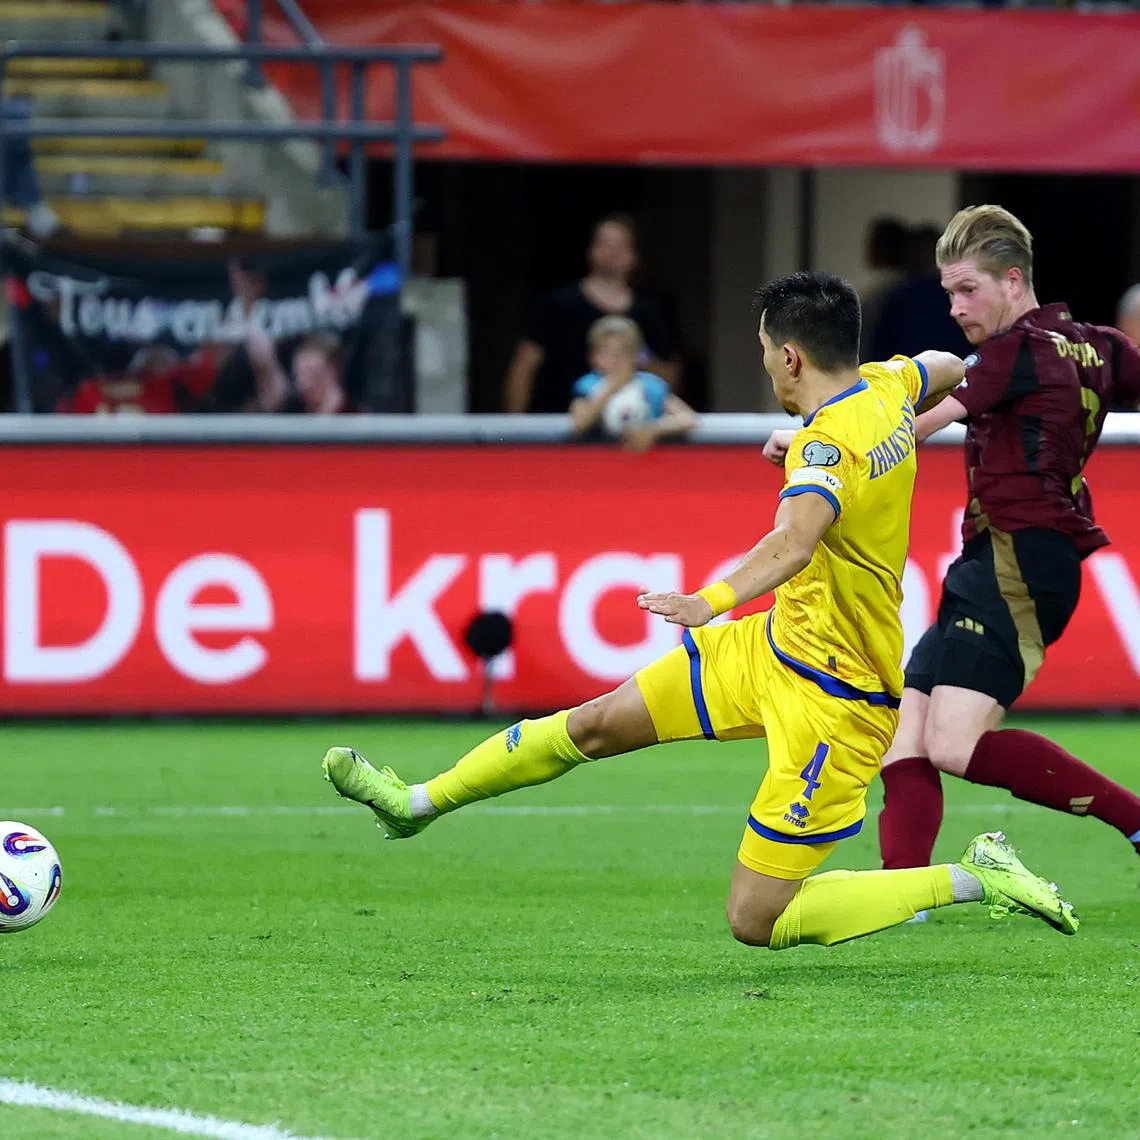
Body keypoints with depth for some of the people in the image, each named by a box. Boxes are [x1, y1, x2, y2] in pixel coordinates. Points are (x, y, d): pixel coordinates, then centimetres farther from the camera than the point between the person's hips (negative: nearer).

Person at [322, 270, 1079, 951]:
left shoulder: (830, 443, -27)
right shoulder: (887, 387, -1)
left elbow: (796, 537, -48)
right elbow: (948, 371, 24)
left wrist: (715, 599, -62)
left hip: (836, 699, -9)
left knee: (756, 921, -7)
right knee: (601, 723, 12)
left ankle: (974, 878, 0)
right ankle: (420, 802, 29)